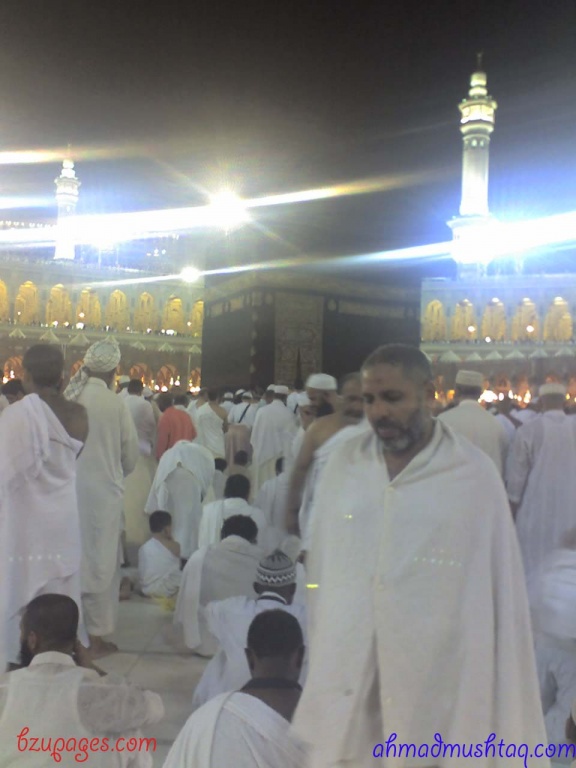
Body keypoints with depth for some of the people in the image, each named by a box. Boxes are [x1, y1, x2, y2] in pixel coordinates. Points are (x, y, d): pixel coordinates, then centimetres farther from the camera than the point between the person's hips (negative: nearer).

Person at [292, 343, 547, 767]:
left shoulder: (476, 473, -7)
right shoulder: (343, 463, 2)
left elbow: (499, 587, -2)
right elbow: (322, 564, 8)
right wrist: (318, 645, 11)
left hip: (437, 678, -2)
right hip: (343, 674, 3)